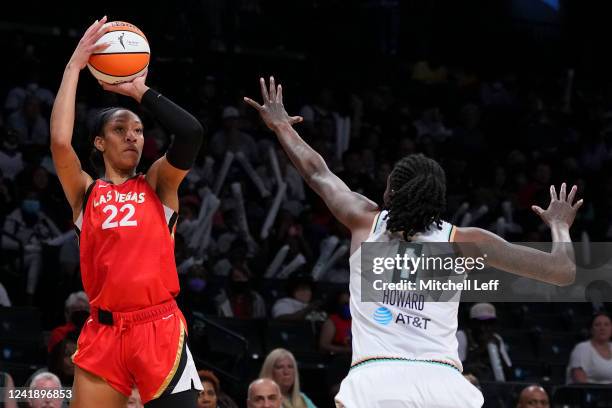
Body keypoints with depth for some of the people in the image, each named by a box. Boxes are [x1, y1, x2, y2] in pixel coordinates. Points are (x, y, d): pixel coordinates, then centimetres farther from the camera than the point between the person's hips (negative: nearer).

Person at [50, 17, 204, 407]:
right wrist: (74, 66, -2)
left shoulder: (158, 184, 10)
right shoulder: (85, 192, 10)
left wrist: (139, 90, 3)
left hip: (160, 328, -1)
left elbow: (191, 132, -6)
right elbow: (60, 141, -8)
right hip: (104, 331, 1)